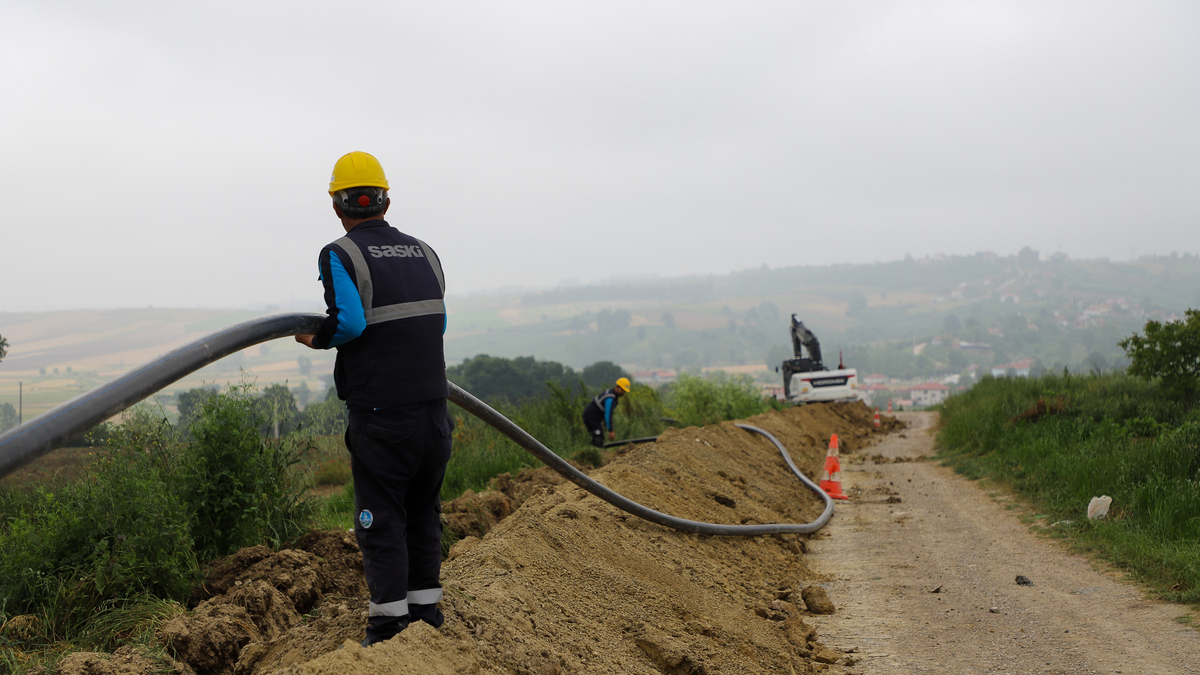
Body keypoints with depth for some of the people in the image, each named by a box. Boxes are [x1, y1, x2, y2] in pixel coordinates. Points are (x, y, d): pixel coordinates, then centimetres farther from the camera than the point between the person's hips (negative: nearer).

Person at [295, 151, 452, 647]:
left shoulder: (340, 256, -7)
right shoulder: (424, 253, 11)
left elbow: (349, 321, -21)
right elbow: (437, 322, 13)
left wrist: (317, 339, -2)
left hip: (381, 416, -5)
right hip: (433, 409, 5)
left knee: (381, 521, 2)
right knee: (423, 514, 16)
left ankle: (389, 628, 4)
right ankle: (426, 615, 21)